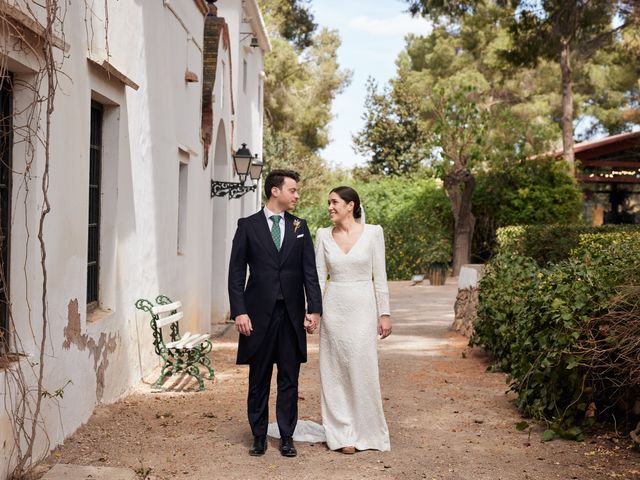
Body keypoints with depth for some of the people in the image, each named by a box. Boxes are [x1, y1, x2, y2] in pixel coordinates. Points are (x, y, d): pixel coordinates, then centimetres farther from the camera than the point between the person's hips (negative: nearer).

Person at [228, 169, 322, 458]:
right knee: (258, 380, 7)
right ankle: (259, 436, 18)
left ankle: (287, 437, 15)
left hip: (292, 314, 2)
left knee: (289, 380, 6)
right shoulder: (247, 226, 1)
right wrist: (239, 311, -10)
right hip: (259, 313, -2)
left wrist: (314, 309, -4)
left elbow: (310, 271, 5)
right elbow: (236, 272, -1)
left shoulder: (300, 227, 9)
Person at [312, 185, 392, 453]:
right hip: (334, 308, 2)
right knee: (335, 371, 5)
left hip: (363, 308, -2)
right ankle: (342, 434, 16)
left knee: (363, 370, -1)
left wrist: (384, 313, -3)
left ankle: (367, 432, 16)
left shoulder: (373, 232, -3)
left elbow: (379, 276, -1)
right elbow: (319, 277, 5)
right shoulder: (324, 235, 3)